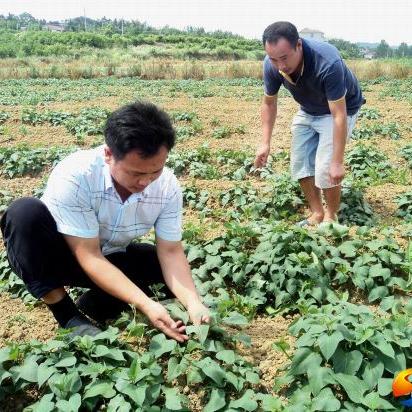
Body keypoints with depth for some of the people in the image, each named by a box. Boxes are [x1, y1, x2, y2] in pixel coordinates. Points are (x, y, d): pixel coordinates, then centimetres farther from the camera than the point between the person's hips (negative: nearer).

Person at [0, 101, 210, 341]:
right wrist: (145, 304, -39)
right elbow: (89, 257, -31)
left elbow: (170, 251, -16)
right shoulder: (74, 176, -32)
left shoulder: (168, 186, -19)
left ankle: (95, 301, 1)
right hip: (63, 256, -3)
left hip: (112, 259, 4)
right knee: (26, 213, -33)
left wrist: (193, 303, -33)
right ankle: (68, 316, -17)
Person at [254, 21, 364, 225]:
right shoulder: (271, 65, -23)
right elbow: (269, 103, -6)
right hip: (307, 111, 6)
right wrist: (265, 143, -12)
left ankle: (331, 216, 6)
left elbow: (339, 115, -36)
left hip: (340, 108, -5)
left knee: (326, 168, -15)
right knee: (300, 163, 1)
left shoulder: (328, 63, -40)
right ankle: (317, 214, 16)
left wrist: (338, 162, -34)